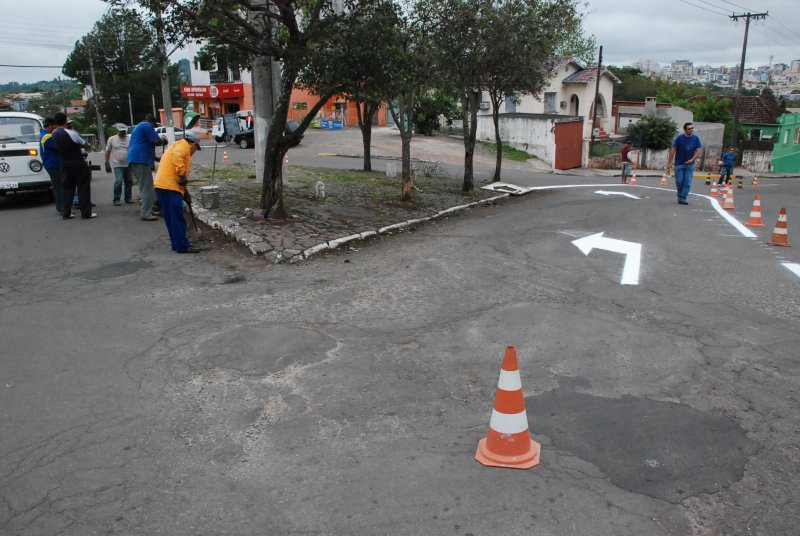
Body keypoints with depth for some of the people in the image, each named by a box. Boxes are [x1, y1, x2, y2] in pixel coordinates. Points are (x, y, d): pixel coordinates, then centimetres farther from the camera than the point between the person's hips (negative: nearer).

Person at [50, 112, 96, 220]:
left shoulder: (54, 133, 3)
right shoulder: (71, 133, -16)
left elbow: (58, 147, 11)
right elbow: (83, 144, -4)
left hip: (64, 163, 6)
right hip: (78, 163, -6)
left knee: (66, 188, 10)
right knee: (83, 187, 0)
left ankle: (65, 213, 10)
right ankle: (86, 213, -2)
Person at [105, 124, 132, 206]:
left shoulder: (129, 139, 7)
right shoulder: (112, 139, 2)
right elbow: (107, 152, 4)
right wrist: (107, 163, -2)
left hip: (128, 165, 3)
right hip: (118, 165, -3)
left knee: (129, 182, 7)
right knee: (118, 181, -13)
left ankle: (128, 198, 19)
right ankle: (116, 199, -7)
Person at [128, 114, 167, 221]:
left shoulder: (138, 127, 30)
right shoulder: (147, 126, -2)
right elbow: (156, 141, -13)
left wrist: (157, 158, 33)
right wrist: (163, 142, 9)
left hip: (134, 160, 10)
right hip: (141, 159, -10)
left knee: (144, 187, 17)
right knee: (147, 187, -10)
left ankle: (144, 209, 21)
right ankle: (146, 213, -11)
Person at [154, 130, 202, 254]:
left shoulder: (176, 145, 31)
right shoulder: (184, 145, 0)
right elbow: (177, 156, -23)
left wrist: (185, 193, 32)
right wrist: (183, 175, -24)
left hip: (162, 186, 10)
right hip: (170, 187, -10)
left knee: (172, 218, 13)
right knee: (178, 217, -9)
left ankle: (177, 244, 18)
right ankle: (183, 246, -8)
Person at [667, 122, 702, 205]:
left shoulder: (696, 138, -2)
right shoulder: (679, 138, -8)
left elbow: (699, 150, 0)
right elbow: (673, 150, -6)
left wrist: (692, 159, -13)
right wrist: (669, 163, -9)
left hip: (690, 164, 2)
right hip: (679, 163, -2)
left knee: (687, 182, -3)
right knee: (679, 181, 0)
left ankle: (682, 198, 1)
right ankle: (680, 195, 24)